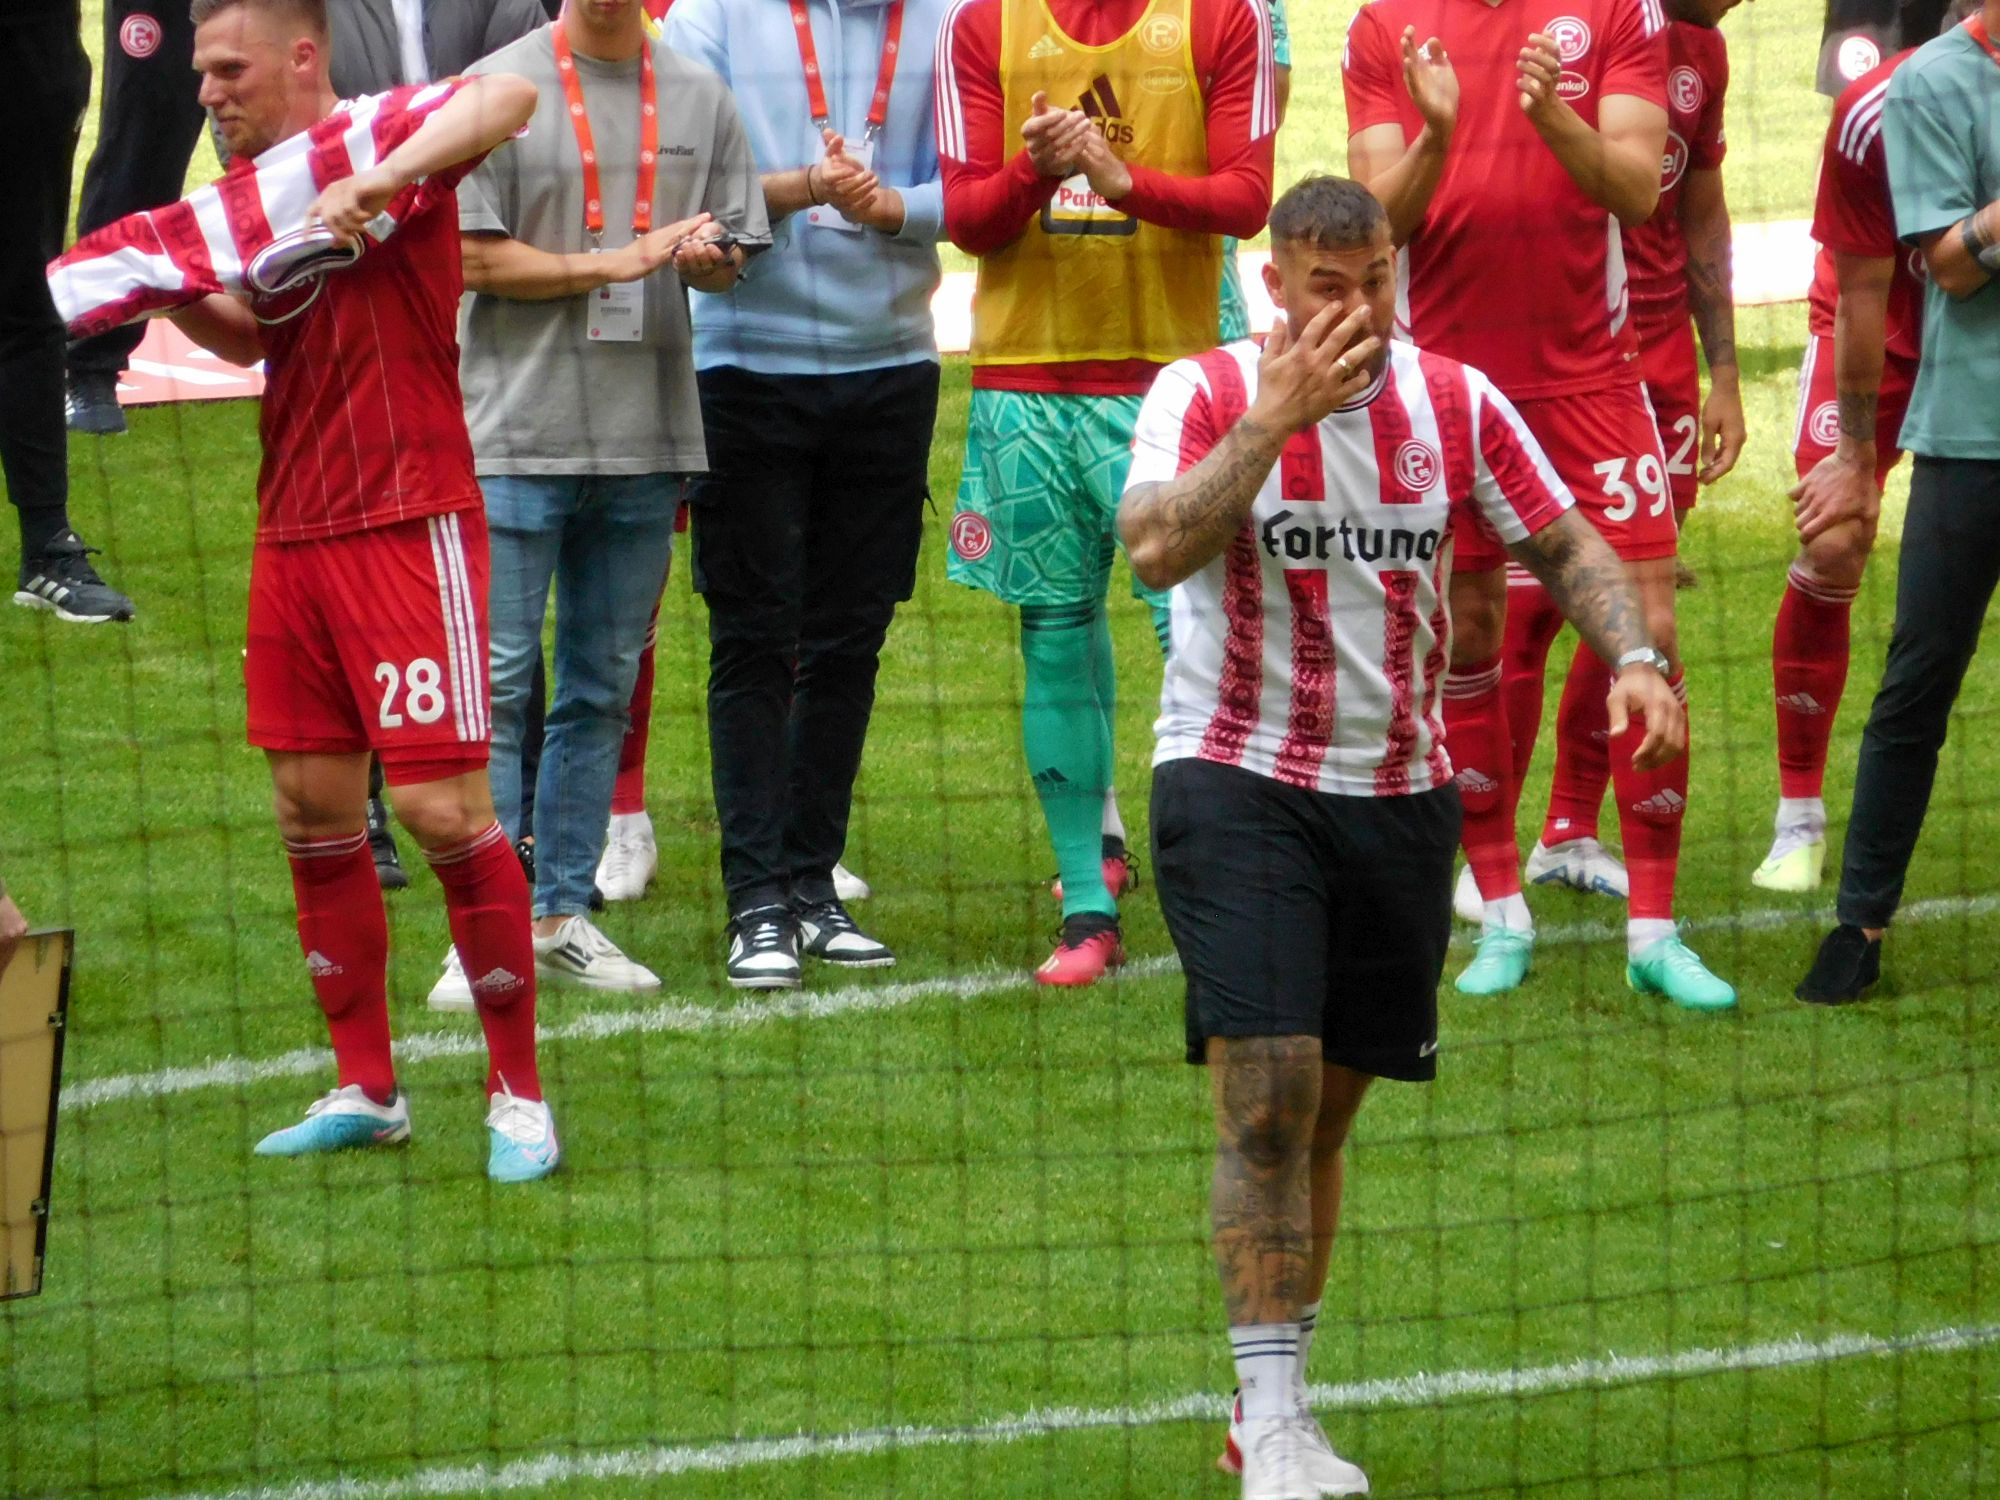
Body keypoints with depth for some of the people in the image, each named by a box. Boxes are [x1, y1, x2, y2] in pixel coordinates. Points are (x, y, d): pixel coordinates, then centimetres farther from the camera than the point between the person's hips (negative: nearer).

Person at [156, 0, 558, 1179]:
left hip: (407, 524, -8)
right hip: (294, 535, 8)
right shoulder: (251, 189, 13)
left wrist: (378, 185, -37)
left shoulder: (377, 133, -10)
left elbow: (508, 99, -29)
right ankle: (365, 1089, 19)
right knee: (312, 805, 8)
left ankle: (520, 1096, 3)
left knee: (442, 807, -8)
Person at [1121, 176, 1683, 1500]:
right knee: (1267, 1094, -15)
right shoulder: (1206, 393, -8)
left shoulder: (1455, 402, 2)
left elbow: (1566, 544, 8)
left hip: (1398, 792, 4)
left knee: (1325, 1113, 8)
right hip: (1236, 781, -4)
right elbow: (1158, 547, -24)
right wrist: (1278, 414, -28)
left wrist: (1636, 657, -9)